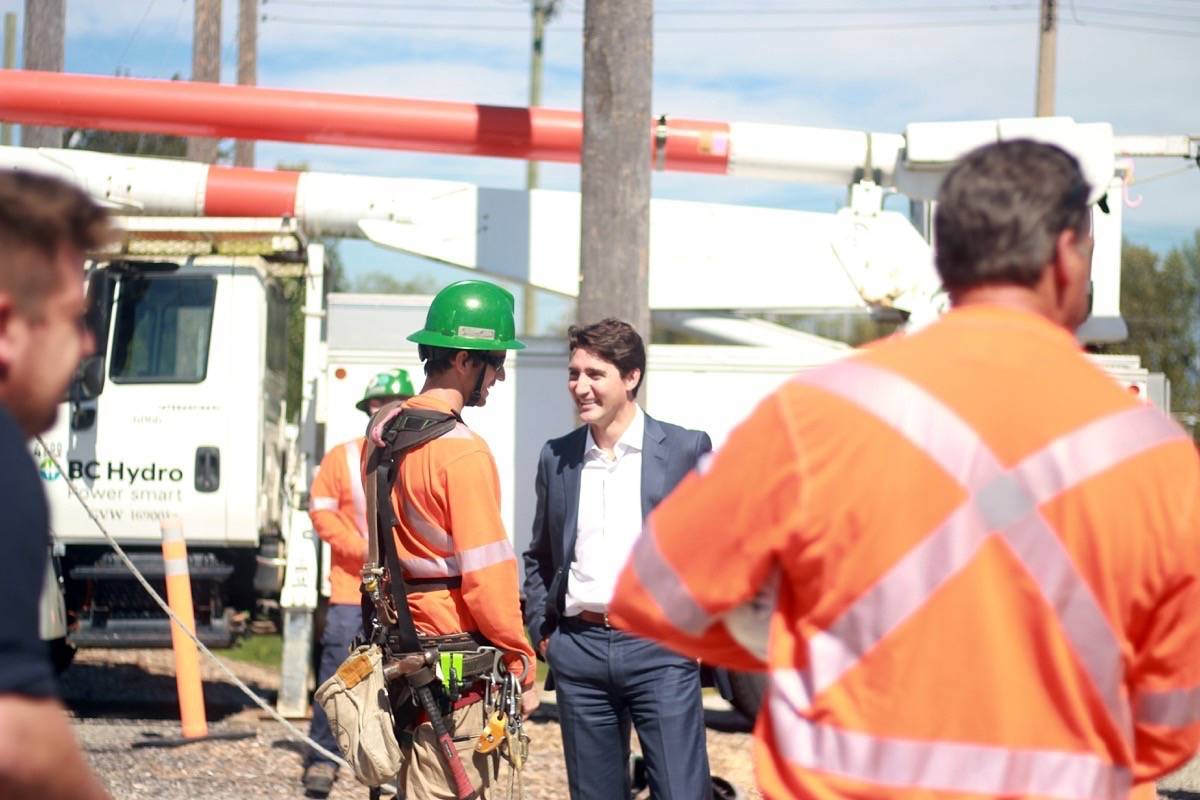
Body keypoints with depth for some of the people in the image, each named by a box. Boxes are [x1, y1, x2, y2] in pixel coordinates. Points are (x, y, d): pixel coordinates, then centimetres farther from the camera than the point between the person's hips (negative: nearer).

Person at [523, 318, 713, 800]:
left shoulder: (686, 449, 0)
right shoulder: (557, 458, 11)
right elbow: (538, 555, 21)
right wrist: (540, 630, 10)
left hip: (659, 648, -3)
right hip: (579, 649, 4)